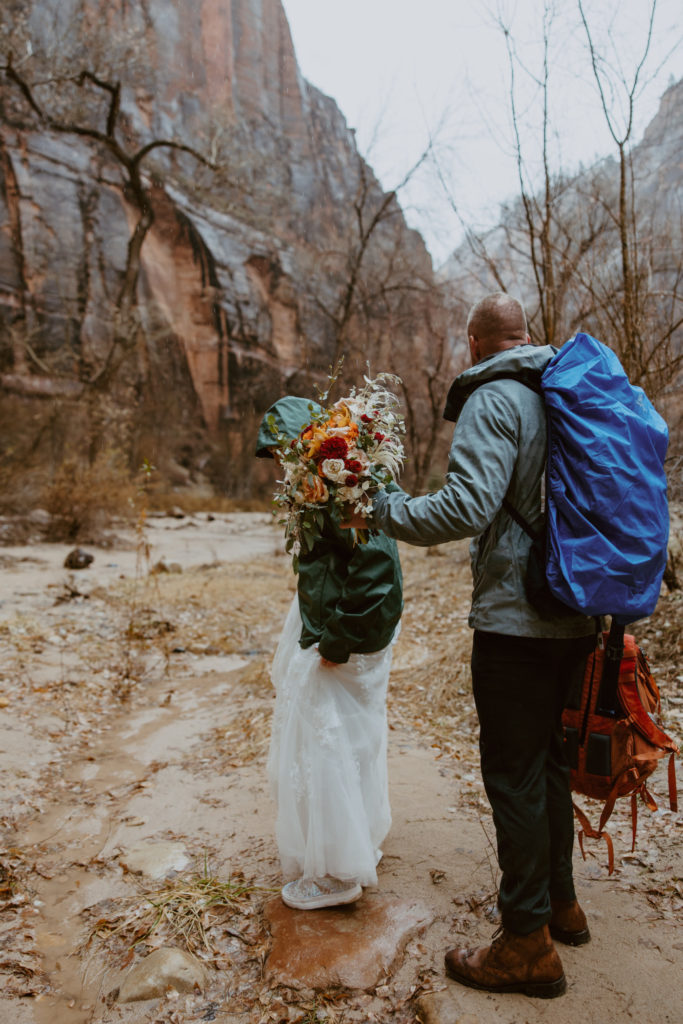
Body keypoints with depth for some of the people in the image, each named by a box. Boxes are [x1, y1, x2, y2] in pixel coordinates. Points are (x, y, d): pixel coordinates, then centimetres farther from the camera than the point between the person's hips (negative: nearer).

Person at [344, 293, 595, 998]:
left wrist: (386, 509, -12)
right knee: (548, 760, 21)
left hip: (517, 621, -8)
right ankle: (559, 900, 37)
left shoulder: (494, 400, -13)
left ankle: (528, 943, 17)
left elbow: (467, 507, -26)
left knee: (513, 774, 3)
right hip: (575, 617, 9)